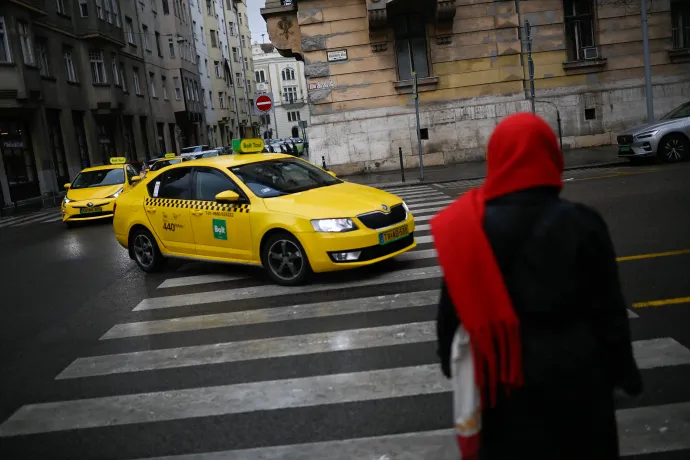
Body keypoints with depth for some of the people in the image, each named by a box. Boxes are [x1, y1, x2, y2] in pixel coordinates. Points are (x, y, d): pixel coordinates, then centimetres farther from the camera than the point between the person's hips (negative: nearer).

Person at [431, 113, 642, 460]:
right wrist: (622, 371, 7)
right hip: (575, 371, 0)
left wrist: (450, 358, 12)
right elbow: (609, 309, -6)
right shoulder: (580, 223, -13)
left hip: (507, 375, 0)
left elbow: (455, 305, -4)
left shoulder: (471, 227, -12)